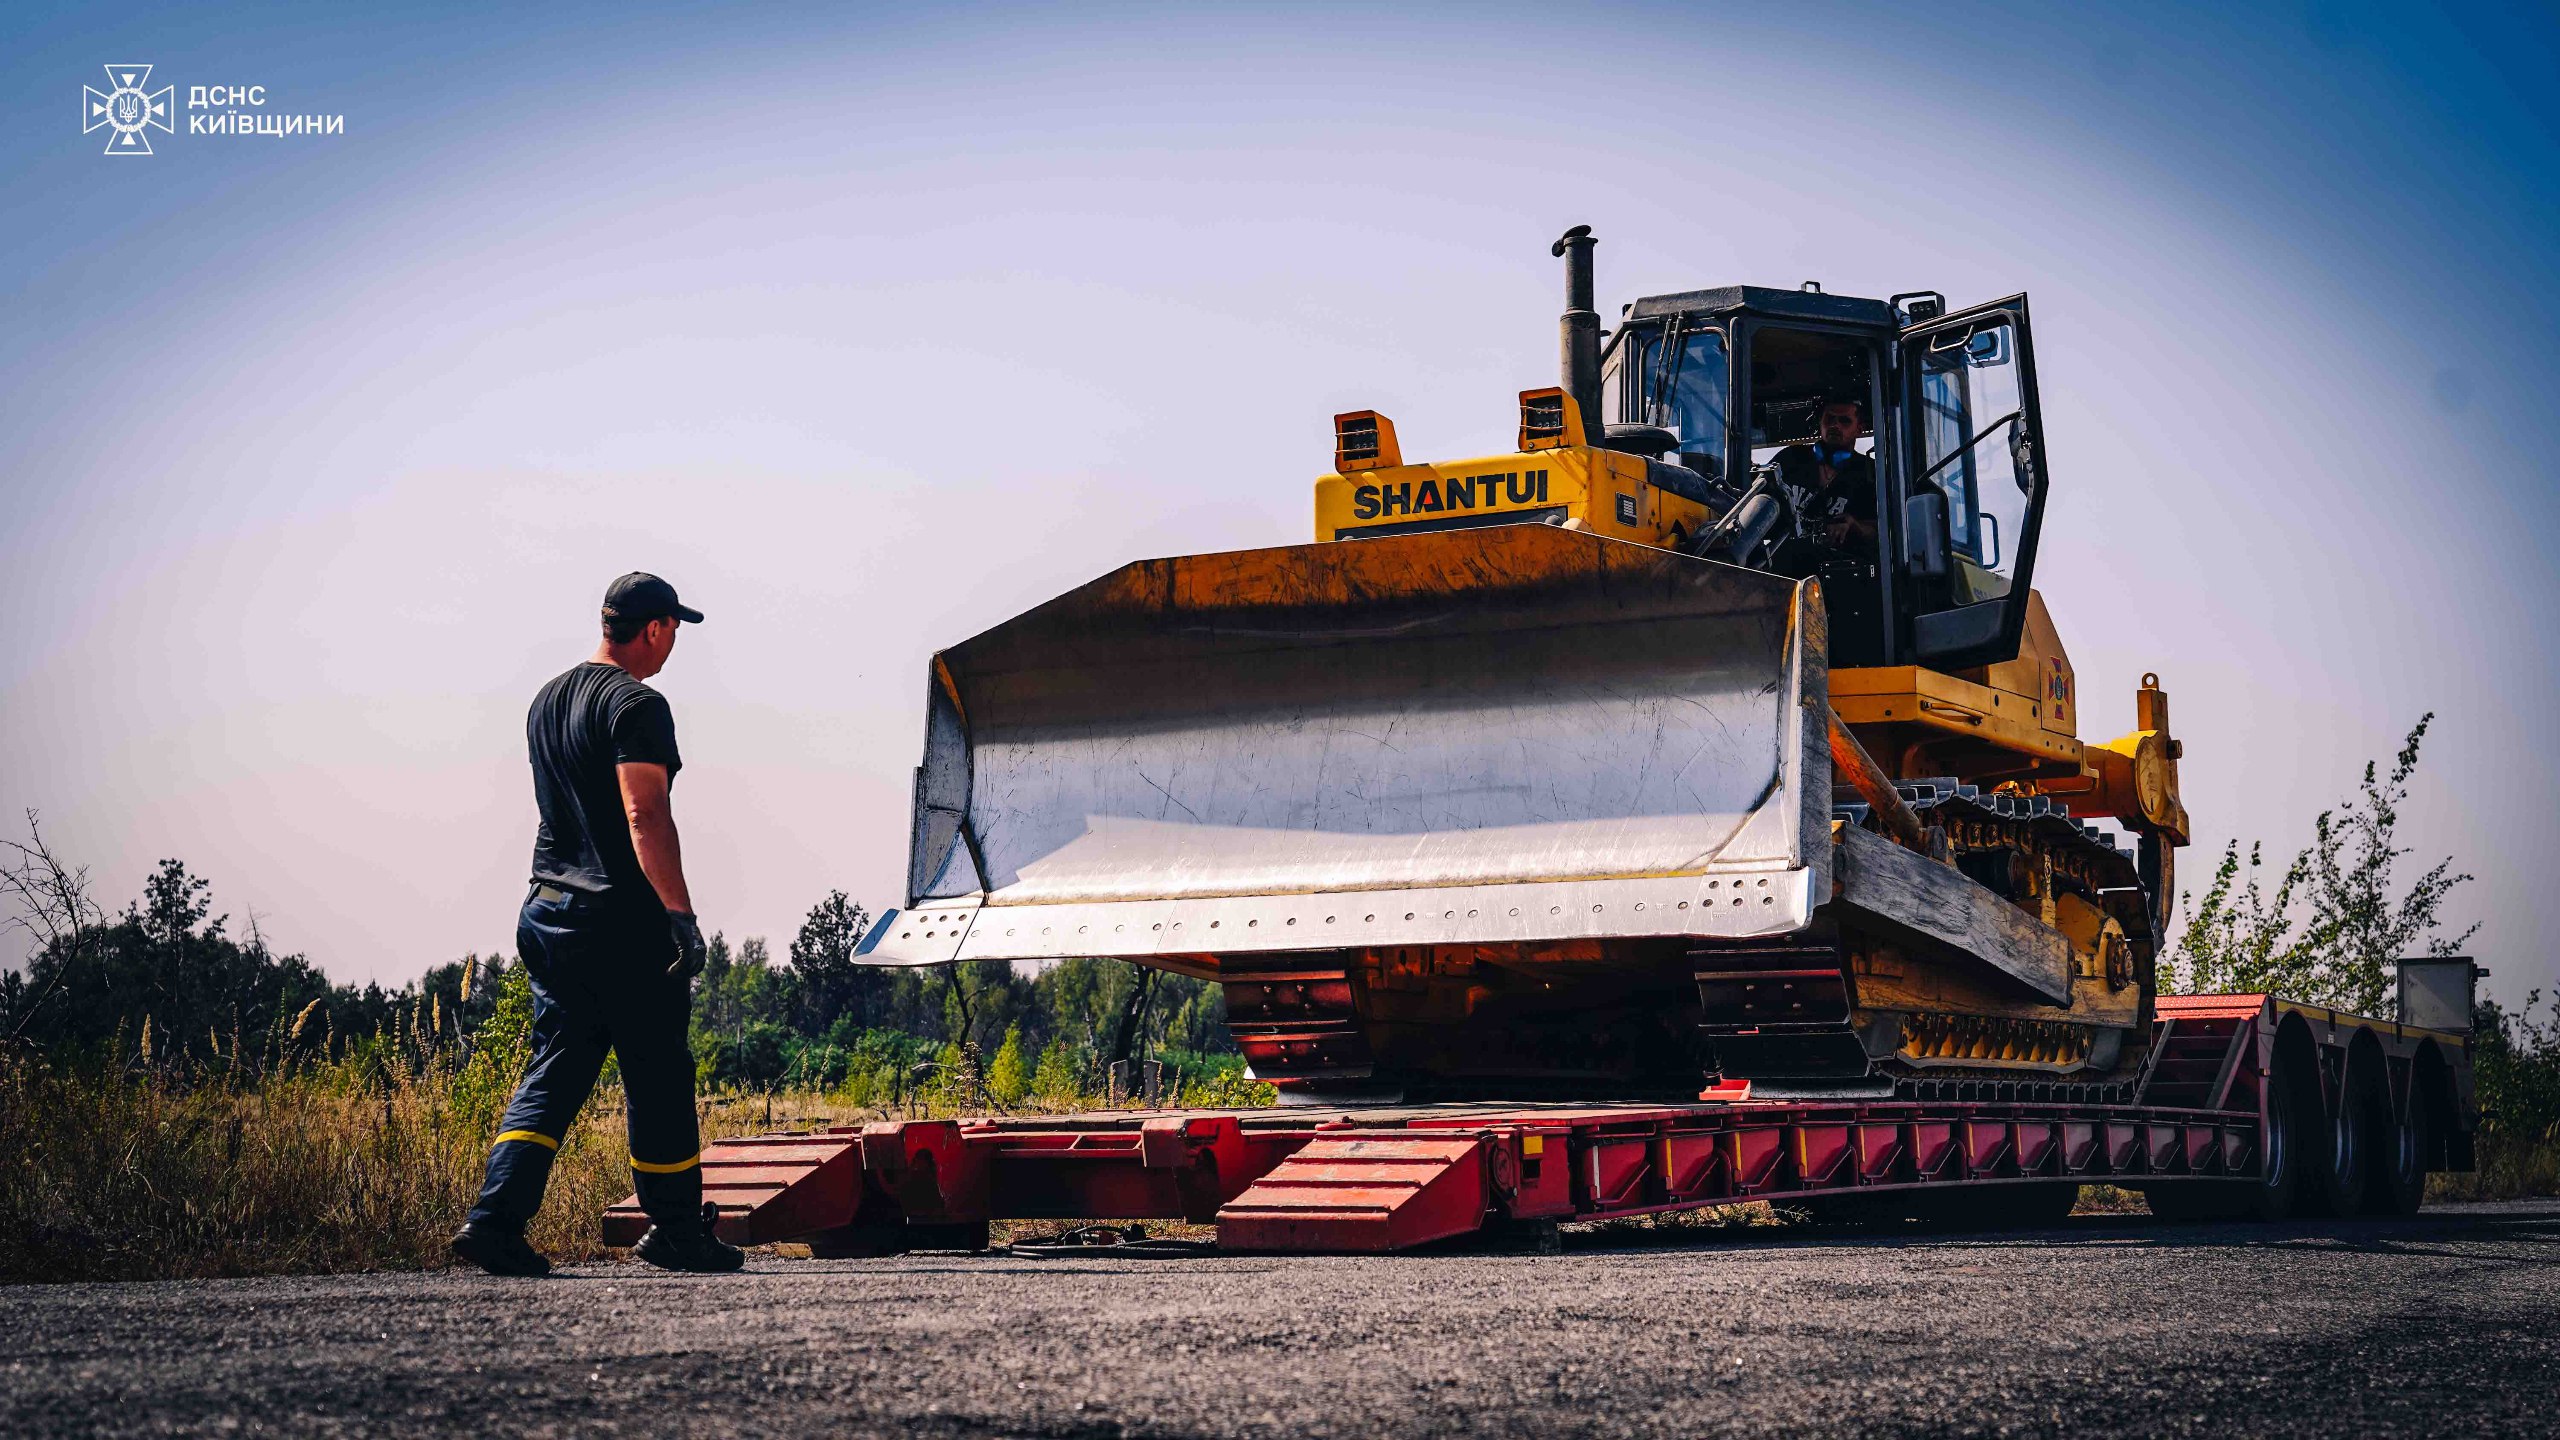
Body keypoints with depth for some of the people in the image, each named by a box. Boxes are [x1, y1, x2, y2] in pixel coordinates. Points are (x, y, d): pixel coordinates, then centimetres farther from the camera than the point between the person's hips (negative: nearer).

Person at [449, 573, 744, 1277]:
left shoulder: (547, 701, 17)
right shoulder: (636, 704, -12)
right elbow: (645, 815, -21)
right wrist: (680, 912, -22)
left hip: (548, 911, 8)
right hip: (623, 920, -8)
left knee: (553, 1072, 7)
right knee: (658, 1079, 3)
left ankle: (495, 1220, -5)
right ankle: (677, 1230, 12)